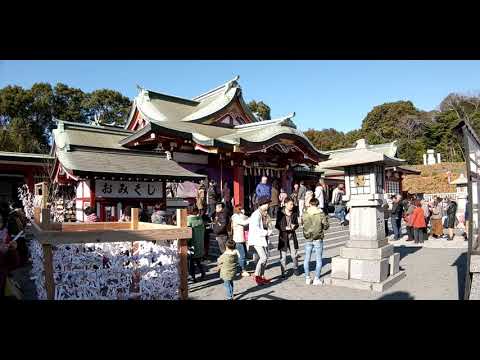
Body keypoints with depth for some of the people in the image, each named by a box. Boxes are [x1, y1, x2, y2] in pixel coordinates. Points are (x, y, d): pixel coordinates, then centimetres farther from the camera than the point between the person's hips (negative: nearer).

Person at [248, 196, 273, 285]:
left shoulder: (265, 214, 10)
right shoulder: (256, 214, -18)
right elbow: (255, 229, -25)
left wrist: (269, 231, -1)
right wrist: (266, 233, -19)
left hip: (264, 238, 9)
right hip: (257, 239, -9)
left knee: (265, 257, 10)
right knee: (263, 257, -12)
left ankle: (262, 276, 22)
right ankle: (256, 276, 2)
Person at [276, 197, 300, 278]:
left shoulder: (294, 213, 3)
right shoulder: (280, 213, -7)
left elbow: (297, 224, 12)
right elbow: (277, 225, -5)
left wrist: (294, 226, -10)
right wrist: (285, 228, -19)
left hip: (292, 236, 3)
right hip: (283, 236, -3)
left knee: (294, 254, 8)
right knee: (283, 255, 2)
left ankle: (295, 268, 31)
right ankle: (283, 272, 16)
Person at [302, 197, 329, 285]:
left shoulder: (305, 214, -7)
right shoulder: (321, 214, -12)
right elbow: (326, 226, -9)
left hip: (308, 239, 2)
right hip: (318, 239, -2)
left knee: (307, 259, 14)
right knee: (318, 259, 10)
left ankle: (307, 278, 19)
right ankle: (316, 279, 11)